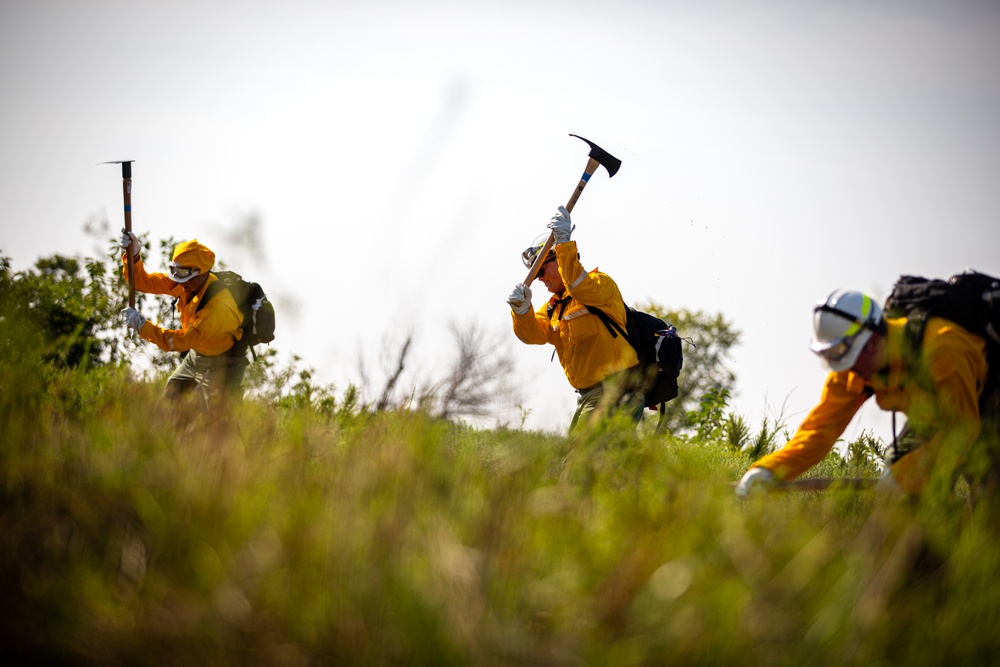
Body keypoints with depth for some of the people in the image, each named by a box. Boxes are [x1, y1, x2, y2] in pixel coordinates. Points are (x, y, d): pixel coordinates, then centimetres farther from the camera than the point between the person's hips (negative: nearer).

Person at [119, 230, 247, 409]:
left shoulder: (218, 307, -38)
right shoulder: (184, 283, -14)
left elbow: (183, 340, -36)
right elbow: (143, 282, -10)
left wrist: (142, 326, -36)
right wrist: (133, 256, -30)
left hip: (222, 364, -8)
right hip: (196, 355, 8)